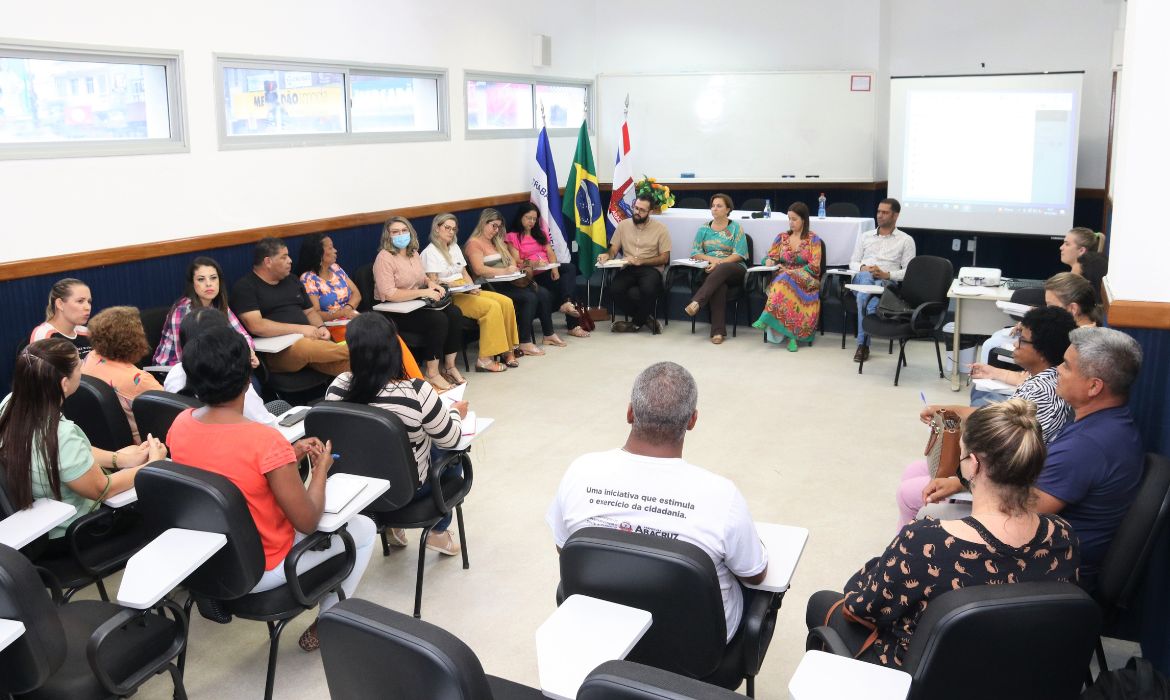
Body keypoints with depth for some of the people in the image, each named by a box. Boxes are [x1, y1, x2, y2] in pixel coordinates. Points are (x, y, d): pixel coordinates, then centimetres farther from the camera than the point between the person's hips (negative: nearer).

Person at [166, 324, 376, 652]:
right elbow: (307, 521, -22)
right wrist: (321, 468, -6)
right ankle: (325, 626, 19)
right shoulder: (266, 440, -31)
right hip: (258, 570, -6)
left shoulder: (179, 425, -10)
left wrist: (287, 456, 4)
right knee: (363, 528, 13)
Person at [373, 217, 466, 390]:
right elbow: (389, 294, -23)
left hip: (416, 305, 8)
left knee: (454, 313, -14)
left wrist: (431, 283, 3)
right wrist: (424, 292, -22)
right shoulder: (385, 257, -14)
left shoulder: (413, 253, 10)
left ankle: (449, 366, -5)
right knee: (438, 319, -27)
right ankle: (432, 373, -16)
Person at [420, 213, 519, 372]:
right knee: (492, 307, -28)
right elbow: (433, 283, -11)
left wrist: (472, 288, -1)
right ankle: (485, 359, -28)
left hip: (465, 291, 8)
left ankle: (507, 349, -11)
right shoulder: (430, 252, -4)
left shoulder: (455, 248, 21)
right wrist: (460, 286, -19)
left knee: (506, 302, -13)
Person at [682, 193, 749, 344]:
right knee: (719, 285, -35)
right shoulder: (704, 229, 16)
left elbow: (739, 255, -3)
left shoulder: (736, 228, 7)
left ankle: (696, 302, -51)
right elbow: (694, 252, 9)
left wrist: (719, 263, -18)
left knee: (721, 270, -39)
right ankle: (718, 331, -44)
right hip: (711, 270, 1)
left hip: (734, 268, -1)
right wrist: (711, 259, -11)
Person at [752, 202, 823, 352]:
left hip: (806, 281, -3)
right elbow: (770, 256, 19)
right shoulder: (782, 237, 19)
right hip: (782, 279, 3)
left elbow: (814, 266, -3)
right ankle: (792, 335, -46)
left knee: (785, 279, -39)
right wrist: (769, 261, -7)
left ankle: (767, 318, -48)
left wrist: (791, 271, -13)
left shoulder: (813, 239, 6)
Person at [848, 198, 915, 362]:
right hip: (862, 279, 2)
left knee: (864, 298, -39)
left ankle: (863, 344, -32)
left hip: (886, 283, -2)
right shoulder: (865, 236, 24)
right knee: (867, 276, -39)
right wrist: (863, 268, -5)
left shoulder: (906, 240, 14)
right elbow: (853, 262, 20)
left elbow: (909, 271, 5)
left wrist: (887, 274, -12)